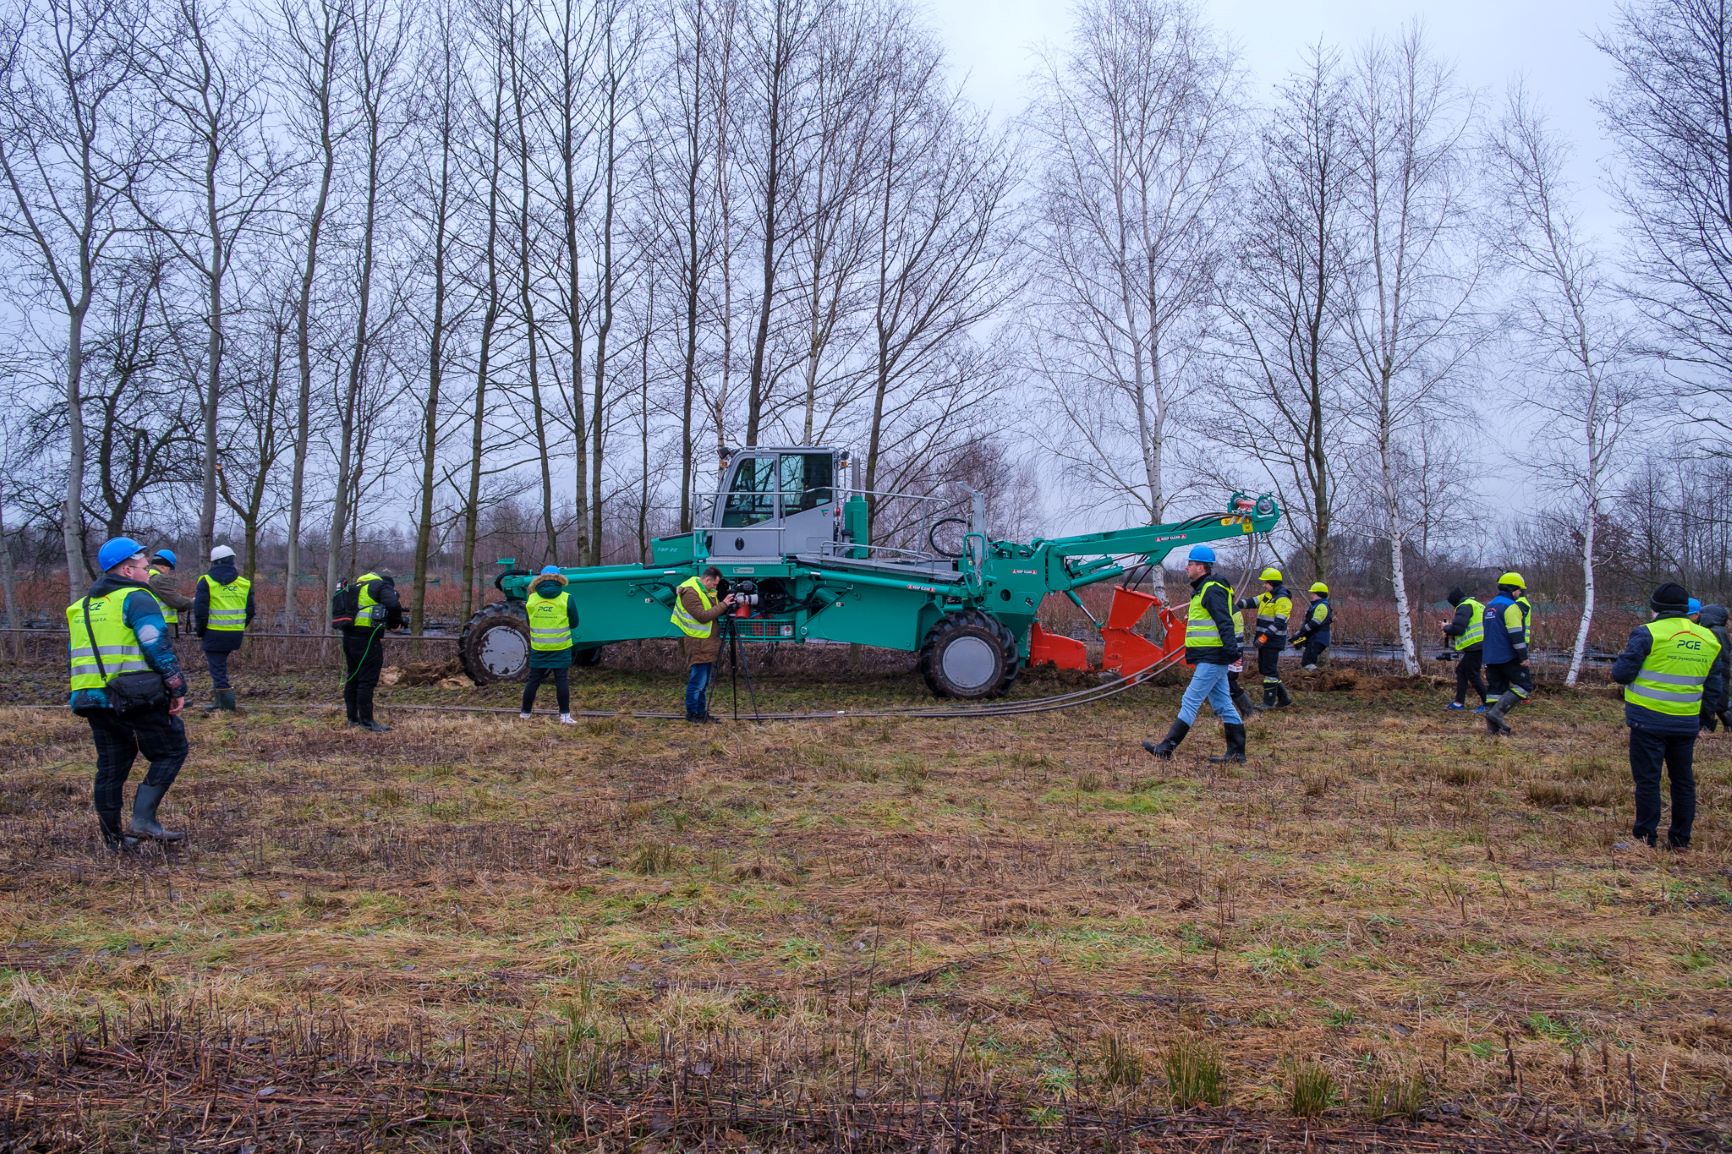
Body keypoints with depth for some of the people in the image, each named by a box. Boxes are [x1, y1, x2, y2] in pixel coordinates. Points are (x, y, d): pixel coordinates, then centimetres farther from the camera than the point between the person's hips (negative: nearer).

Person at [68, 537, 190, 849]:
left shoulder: (81, 607, 21)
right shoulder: (136, 598, -6)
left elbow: (76, 657, 24)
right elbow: (159, 648, -16)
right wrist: (177, 688, -11)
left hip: (92, 698, 8)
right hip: (136, 697, -8)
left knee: (111, 765, 15)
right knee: (171, 751, 4)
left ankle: (113, 836, 20)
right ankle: (143, 818, -7)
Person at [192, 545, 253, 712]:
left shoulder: (206, 582, -6)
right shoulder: (244, 583, 9)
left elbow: (200, 610, -9)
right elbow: (250, 611, 11)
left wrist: (200, 631, 4)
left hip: (214, 634, -5)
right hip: (235, 634, 5)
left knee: (217, 668, 0)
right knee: (220, 664, 22)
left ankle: (227, 705, -5)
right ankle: (219, 701, 24)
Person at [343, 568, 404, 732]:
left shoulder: (359, 584, 21)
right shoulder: (382, 585, -4)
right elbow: (394, 605, -21)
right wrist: (395, 623, -2)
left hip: (349, 636, 9)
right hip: (367, 637, -8)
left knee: (353, 678, 15)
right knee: (368, 680, -6)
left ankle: (353, 718, 22)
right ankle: (367, 721, -5)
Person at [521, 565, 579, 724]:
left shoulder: (532, 599, -1)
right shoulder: (567, 599, -7)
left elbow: (529, 622, 12)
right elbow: (574, 623, 2)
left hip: (538, 648, 2)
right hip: (560, 648, -2)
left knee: (533, 680, 12)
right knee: (562, 680, 1)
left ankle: (526, 712, 20)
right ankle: (564, 715, -1)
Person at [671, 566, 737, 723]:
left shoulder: (706, 591, 13)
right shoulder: (690, 592, -17)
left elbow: (713, 611, 15)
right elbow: (703, 616, -23)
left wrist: (726, 604, -2)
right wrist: (722, 605, -19)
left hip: (708, 642, 10)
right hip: (697, 644, -10)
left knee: (705, 682, 14)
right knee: (697, 681, -5)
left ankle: (702, 712, 21)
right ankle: (692, 713, 5)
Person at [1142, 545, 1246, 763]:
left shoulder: (1212, 590, -14)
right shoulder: (1203, 590, 18)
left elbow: (1225, 622, -23)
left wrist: (1232, 649, -30)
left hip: (1211, 659, -11)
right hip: (1211, 658, 11)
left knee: (1190, 702, -8)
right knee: (1223, 705, 11)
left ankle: (1166, 748, -7)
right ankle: (1236, 752, 14)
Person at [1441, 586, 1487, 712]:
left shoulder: (1465, 606, -9)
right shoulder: (1477, 605, 23)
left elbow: (1457, 628, -18)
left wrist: (1446, 628, 2)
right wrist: (1451, 632, 18)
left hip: (1475, 646, -10)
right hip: (1481, 646, 10)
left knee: (1472, 675, -4)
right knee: (1461, 671, 16)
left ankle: (1486, 703, -2)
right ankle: (1459, 702, 19)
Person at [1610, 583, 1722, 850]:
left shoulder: (1648, 633, -11)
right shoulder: (1709, 640, 8)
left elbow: (1622, 673, -11)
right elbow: (1715, 687, 13)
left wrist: (1620, 662, 10)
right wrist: (1704, 714, 22)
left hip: (1649, 720, -5)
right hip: (1687, 723, 5)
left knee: (1647, 778, 3)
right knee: (1683, 780, 14)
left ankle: (1645, 835, 7)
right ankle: (1681, 838, 20)